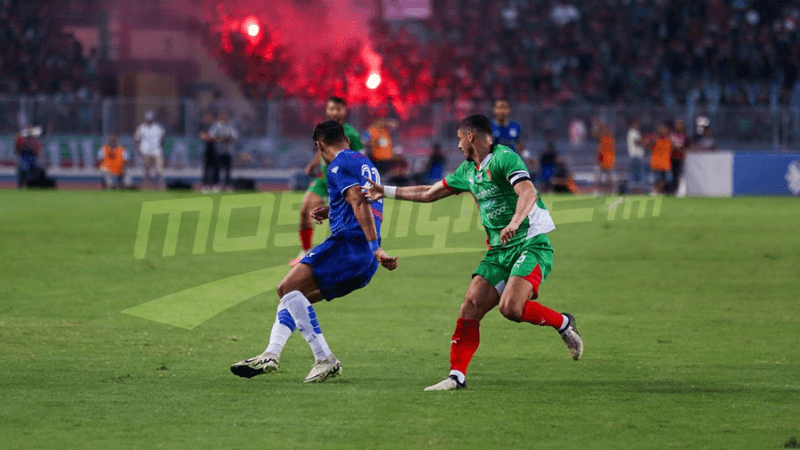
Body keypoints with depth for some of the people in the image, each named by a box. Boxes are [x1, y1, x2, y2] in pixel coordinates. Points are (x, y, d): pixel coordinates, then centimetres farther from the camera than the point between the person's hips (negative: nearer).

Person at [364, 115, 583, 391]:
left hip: (532, 244, -8)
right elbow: (429, 193, 27)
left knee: (511, 308, -26)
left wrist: (514, 223, -45)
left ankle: (563, 324, -1)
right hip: (499, 251, 8)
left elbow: (528, 193, -28)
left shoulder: (504, 158, -12)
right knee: (470, 308, -6)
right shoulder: (468, 170, 16)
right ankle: (457, 375, -4)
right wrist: (385, 192, 28)